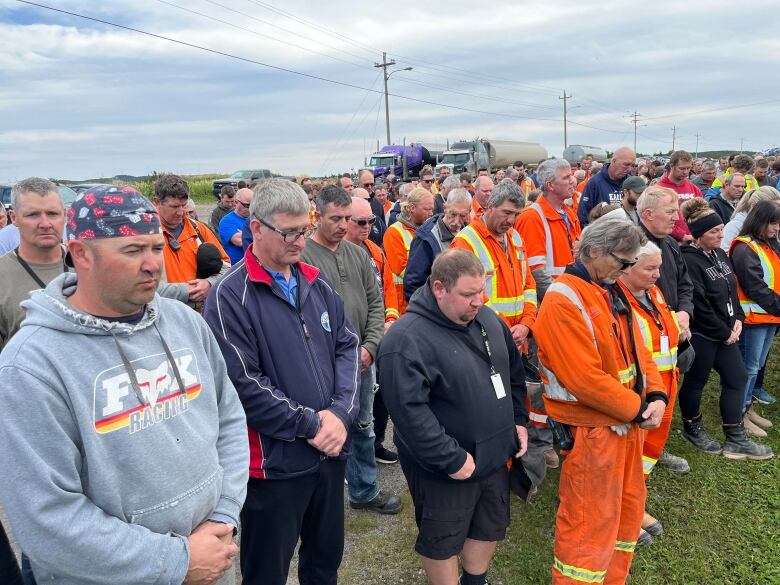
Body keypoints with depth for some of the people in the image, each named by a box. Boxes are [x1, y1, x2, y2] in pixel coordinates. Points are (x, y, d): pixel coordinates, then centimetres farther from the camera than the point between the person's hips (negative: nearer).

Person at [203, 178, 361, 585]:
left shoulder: (316, 283, 6)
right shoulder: (230, 296, -14)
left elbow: (347, 347, 5)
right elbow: (243, 384, -19)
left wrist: (341, 413, -10)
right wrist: (311, 424, -15)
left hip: (330, 452, 6)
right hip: (273, 463, -5)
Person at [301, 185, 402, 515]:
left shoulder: (358, 254, 7)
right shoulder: (302, 256, -14)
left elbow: (375, 303, 10)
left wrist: (369, 346, -3)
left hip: (362, 361, 7)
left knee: (363, 428, 19)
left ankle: (365, 491, 37)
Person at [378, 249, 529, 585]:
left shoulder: (487, 319, 1)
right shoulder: (406, 340, -25)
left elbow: (514, 372, 14)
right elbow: (409, 411, -29)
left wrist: (519, 420, 7)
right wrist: (452, 459, -25)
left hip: (495, 456, 8)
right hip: (445, 470, -7)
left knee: (490, 526, 25)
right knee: (443, 541, 13)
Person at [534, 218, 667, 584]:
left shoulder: (613, 292, 7)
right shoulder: (563, 300, -22)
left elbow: (637, 349, 10)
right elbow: (586, 379, -26)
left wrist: (655, 396, -6)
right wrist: (638, 409, -16)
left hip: (627, 421, 9)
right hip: (591, 429, -9)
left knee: (628, 507, 22)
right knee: (590, 521, 3)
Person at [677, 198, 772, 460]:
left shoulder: (719, 254, 7)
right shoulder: (689, 260, -22)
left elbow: (732, 290, 16)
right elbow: (699, 305, -23)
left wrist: (737, 318, 1)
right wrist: (724, 333, -14)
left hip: (726, 332, 9)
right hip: (701, 334, -9)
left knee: (737, 378, 11)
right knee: (696, 381, 8)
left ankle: (735, 440, 20)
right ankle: (692, 428, 31)